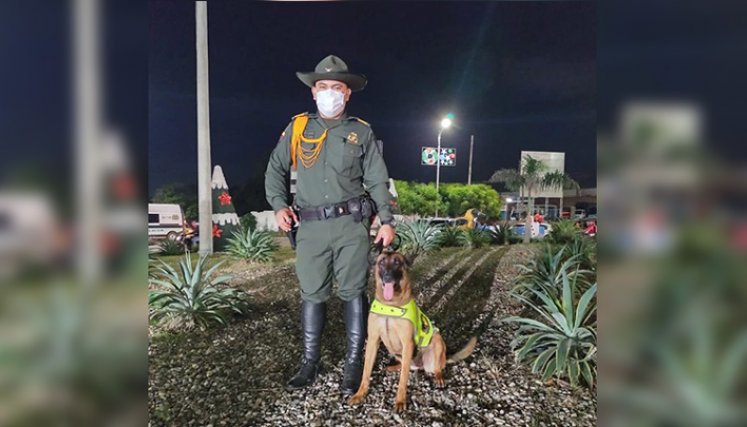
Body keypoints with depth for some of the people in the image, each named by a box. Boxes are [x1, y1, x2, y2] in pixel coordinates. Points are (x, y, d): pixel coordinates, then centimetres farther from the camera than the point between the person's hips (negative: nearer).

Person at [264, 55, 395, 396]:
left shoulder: (361, 132, 7)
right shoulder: (297, 127, 9)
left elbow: (378, 181, 7)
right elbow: (275, 170, 15)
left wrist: (387, 220, -1)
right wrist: (279, 205, 0)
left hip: (351, 224, -1)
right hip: (310, 227, 2)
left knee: (354, 292, 4)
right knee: (312, 294, 9)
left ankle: (354, 363, 18)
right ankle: (310, 362, 25)